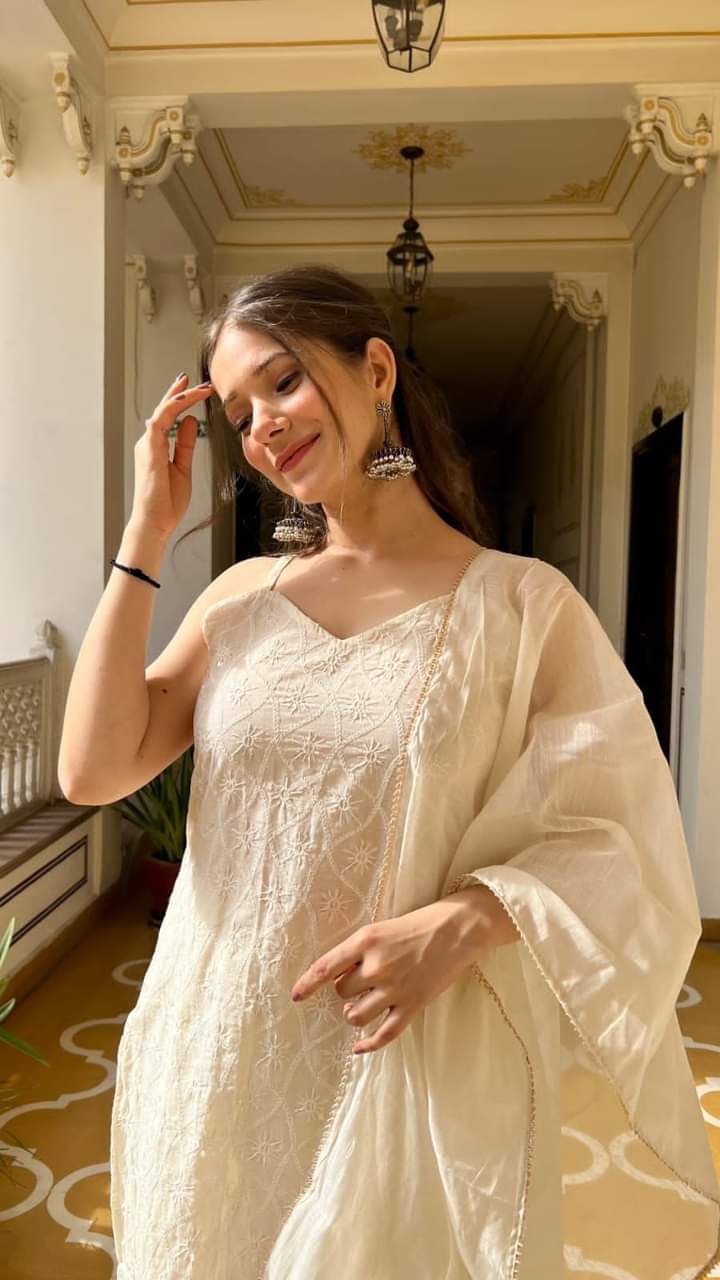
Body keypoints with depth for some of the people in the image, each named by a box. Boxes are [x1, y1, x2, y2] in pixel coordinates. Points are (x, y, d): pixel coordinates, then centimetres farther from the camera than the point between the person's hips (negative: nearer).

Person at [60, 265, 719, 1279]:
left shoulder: (523, 603, -8)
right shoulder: (243, 596, 2)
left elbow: (614, 847, -7)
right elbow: (96, 768, -7)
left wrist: (462, 922, -25)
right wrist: (146, 534, -6)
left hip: (416, 1068, -3)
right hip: (224, 1055, 4)